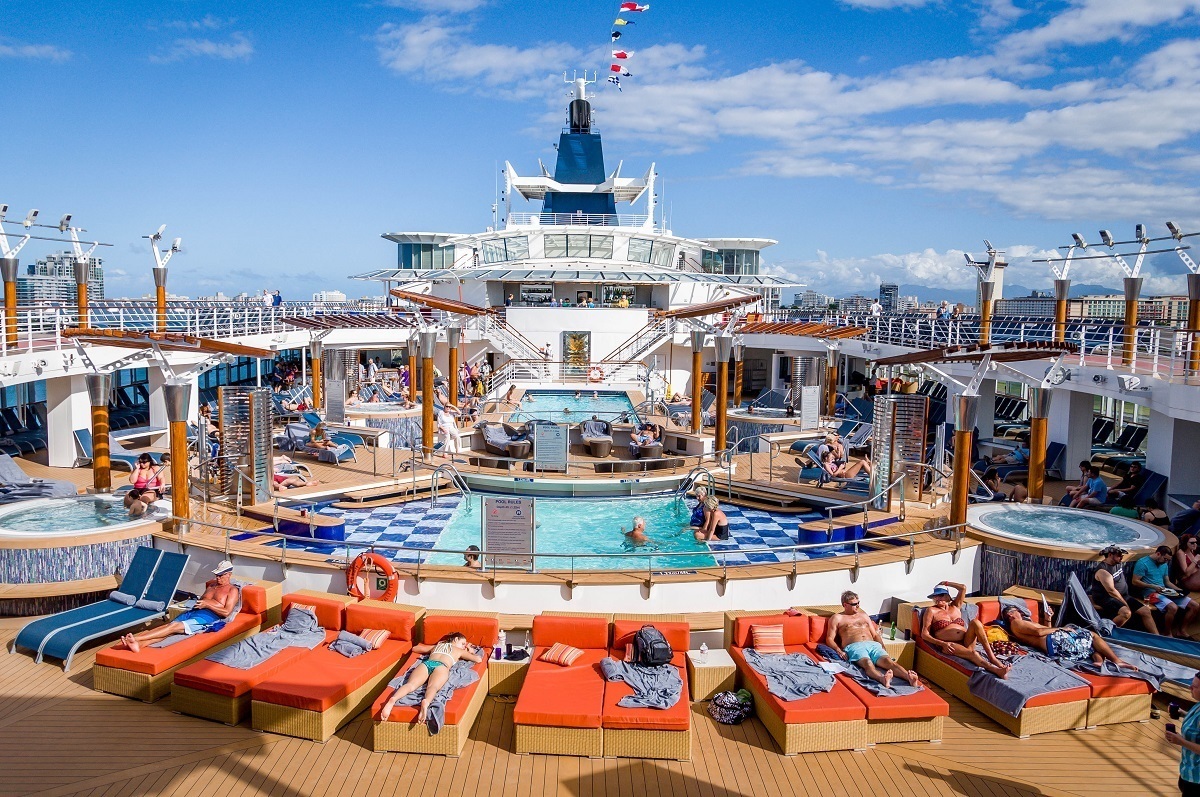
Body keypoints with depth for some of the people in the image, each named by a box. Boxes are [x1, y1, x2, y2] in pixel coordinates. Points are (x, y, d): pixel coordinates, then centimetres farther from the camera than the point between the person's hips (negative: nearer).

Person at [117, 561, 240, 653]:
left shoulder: (232, 590, 6)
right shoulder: (212, 585, 28)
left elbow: (226, 612, -6)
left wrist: (207, 604, -9)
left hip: (207, 617, -7)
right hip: (191, 612, 7)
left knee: (173, 626, -29)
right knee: (169, 627, -24)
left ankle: (135, 638, -43)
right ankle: (139, 644, -48)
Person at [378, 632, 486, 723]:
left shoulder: (436, 646, 44)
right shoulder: (459, 651, 35)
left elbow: (415, 648, 53)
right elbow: (478, 659, 31)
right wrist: (471, 651, 52)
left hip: (425, 663, 3)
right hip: (441, 666, -3)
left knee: (410, 685, -26)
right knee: (433, 687, -34)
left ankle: (393, 699, -58)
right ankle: (426, 702, -69)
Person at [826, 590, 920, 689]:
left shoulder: (863, 615, 32)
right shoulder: (837, 618, 17)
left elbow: (875, 635, 30)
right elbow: (829, 639, 10)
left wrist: (883, 649, 10)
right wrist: (839, 650, -11)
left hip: (872, 644, 4)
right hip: (854, 646, -4)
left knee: (888, 660, -30)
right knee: (868, 663, -39)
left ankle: (909, 677, -58)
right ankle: (882, 678, -71)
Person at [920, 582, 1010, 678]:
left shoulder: (955, 607, 25)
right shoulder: (931, 611, 10)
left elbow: (963, 588, 14)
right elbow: (924, 634, 0)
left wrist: (945, 583, 23)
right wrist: (942, 643, -14)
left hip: (965, 642, 4)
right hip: (949, 645, -4)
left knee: (975, 622, -24)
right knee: (972, 653, -36)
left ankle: (992, 658, -29)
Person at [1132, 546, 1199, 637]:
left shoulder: (1164, 564, 18)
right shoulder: (1143, 563, -9)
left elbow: (1167, 582, 25)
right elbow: (1135, 581, -13)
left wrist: (1180, 591, 8)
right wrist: (1153, 586, -20)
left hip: (1164, 591, 9)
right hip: (1151, 592, -9)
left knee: (1194, 606, -1)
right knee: (1173, 607, -34)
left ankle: (1180, 631, 10)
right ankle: (1168, 634, -12)